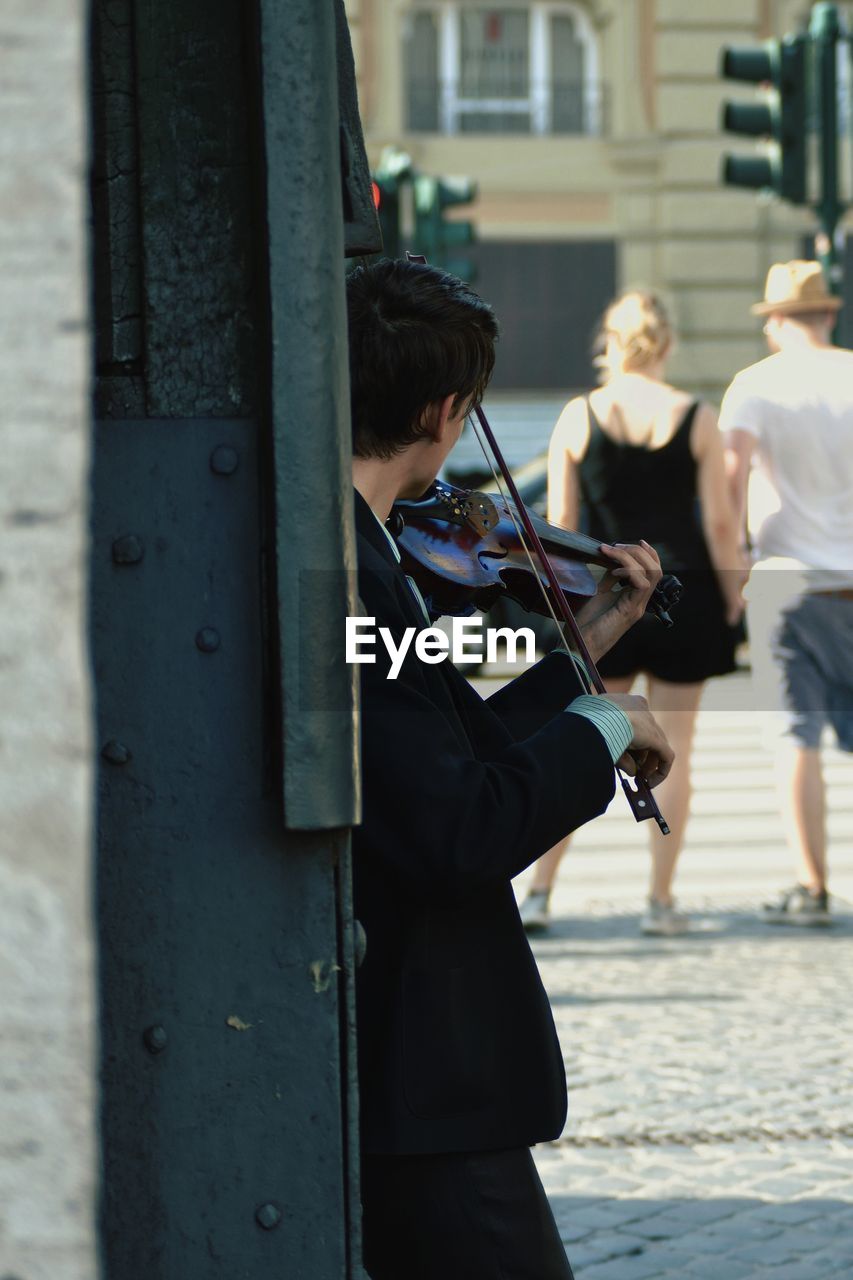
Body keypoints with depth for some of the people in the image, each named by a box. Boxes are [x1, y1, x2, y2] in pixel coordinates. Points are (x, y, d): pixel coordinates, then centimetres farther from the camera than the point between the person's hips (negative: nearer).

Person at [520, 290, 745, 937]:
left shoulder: (578, 418, -3)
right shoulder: (696, 419, -5)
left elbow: (559, 523, -2)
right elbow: (720, 524, -5)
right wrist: (733, 603, 5)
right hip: (686, 595, -1)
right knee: (672, 749, 7)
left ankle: (539, 891, 2)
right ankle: (661, 901, 10)